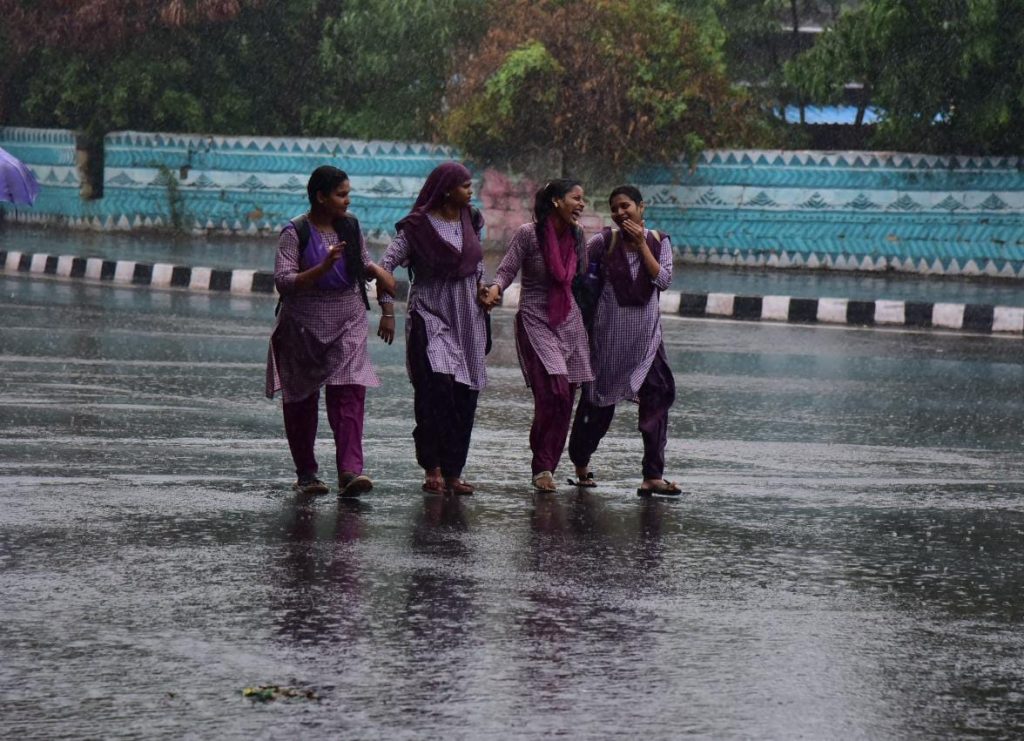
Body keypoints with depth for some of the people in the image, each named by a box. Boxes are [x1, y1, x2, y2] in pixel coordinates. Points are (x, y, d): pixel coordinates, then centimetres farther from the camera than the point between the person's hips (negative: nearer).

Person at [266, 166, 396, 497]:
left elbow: (362, 262, 22)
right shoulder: (295, 233, -9)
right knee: (302, 399, 6)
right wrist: (324, 267, -28)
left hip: (348, 323, 3)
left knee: (349, 393, -13)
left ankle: (350, 471, -22)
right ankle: (305, 472, 19)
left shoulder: (349, 226, 6)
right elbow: (283, 281, -18)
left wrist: (378, 272, -1)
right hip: (304, 325, -3)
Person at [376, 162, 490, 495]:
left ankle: (453, 472, 8)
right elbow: (386, 265, -10)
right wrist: (387, 311, -15)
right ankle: (432, 468, -15)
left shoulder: (471, 221, 10)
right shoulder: (419, 226, -9)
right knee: (437, 386, -19)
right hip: (430, 315, -6)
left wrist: (482, 288, 9)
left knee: (464, 396, 2)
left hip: (467, 318, 6)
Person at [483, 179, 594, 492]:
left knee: (565, 398, 1)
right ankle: (542, 467, -7)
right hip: (536, 321, -6)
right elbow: (506, 270, -9)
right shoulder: (528, 234, -8)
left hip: (569, 322, 6)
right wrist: (495, 289, -28)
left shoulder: (576, 235, 8)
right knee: (553, 392, -18)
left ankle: (546, 467, 10)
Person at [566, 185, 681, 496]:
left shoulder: (658, 241, 2)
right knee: (599, 400, 9)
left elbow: (663, 279, -10)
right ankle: (581, 462, 30)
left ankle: (653, 476, -12)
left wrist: (642, 245, -14)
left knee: (657, 397, -10)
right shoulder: (605, 241, -4)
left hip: (646, 336, 1)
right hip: (610, 333, -1)